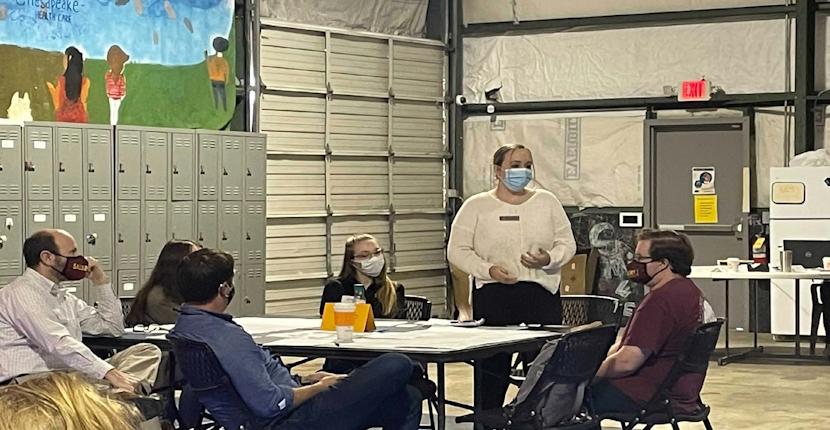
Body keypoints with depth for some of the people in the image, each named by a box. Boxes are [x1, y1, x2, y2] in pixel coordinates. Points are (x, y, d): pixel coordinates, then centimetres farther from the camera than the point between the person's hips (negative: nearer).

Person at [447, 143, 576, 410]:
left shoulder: (547, 202, 12)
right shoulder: (476, 206, 5)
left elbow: (567, 244, 11)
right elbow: (457, 250, 2)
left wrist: (549, 259, -10)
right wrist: (488, 270, -14)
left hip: (541, 295, 2)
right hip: (493, 295, -1)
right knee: (492, 370, 1)